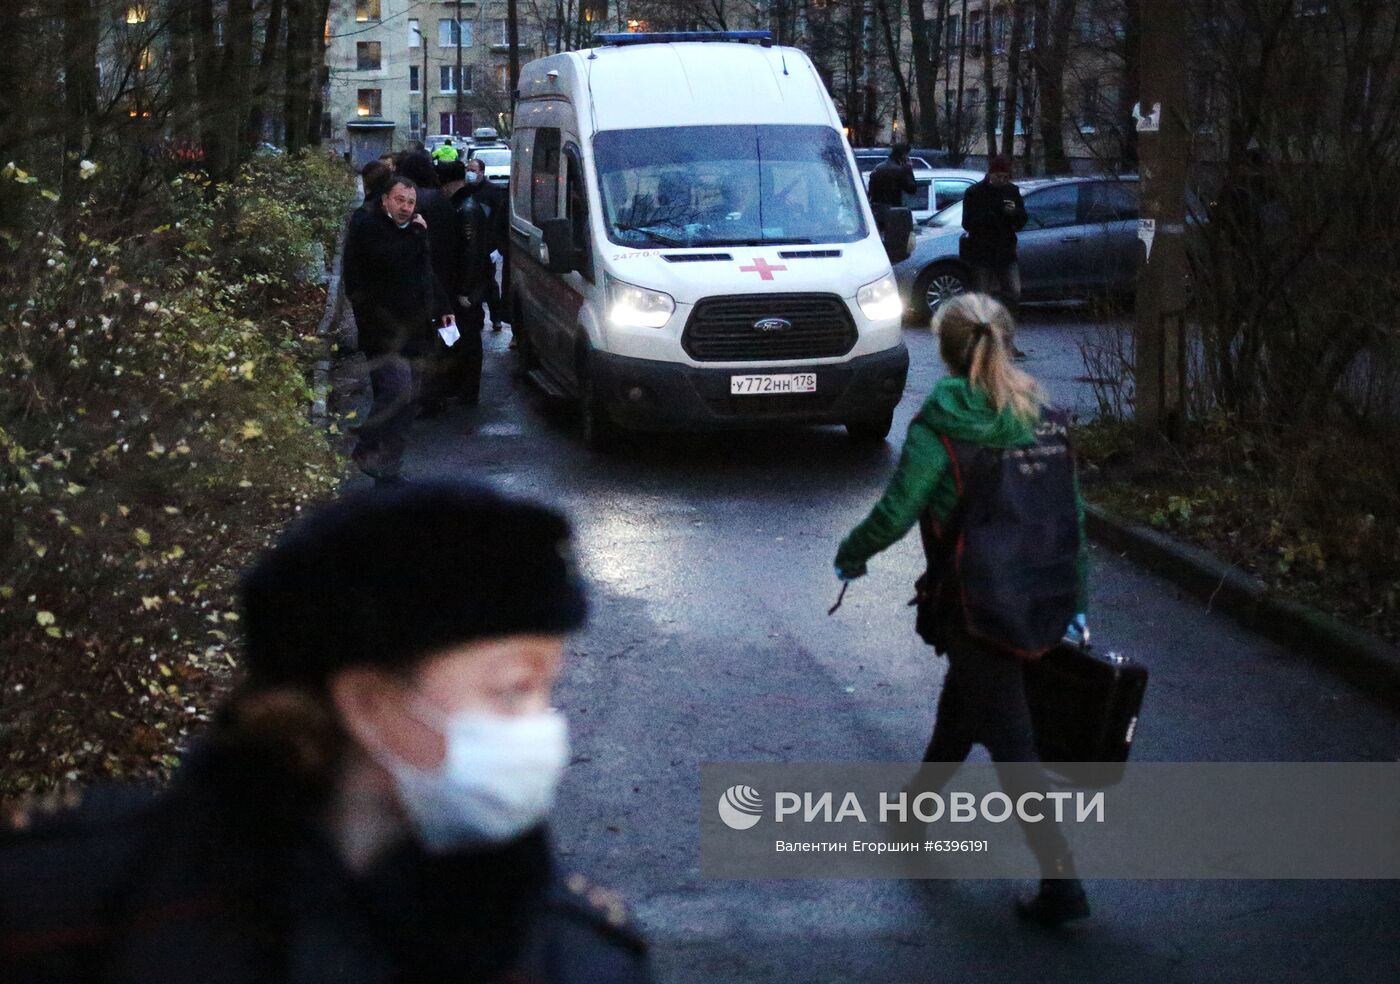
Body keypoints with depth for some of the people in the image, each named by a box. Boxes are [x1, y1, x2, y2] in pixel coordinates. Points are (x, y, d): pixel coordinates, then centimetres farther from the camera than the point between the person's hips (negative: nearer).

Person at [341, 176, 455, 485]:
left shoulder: (411, 230, 18)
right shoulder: (367, 226, -7)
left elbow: (426, 274, 30)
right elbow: (390, 259, -24)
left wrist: (442, 309, 23)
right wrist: (416, 235, -12)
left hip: (413, 332, 8)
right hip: (382, 332, -8)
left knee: (407, 403, 7)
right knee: (397, 390, -22)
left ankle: (390, 471, 13)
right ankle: (366, 450, -5)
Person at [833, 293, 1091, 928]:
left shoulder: (941, 424, -14)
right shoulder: (1044, 418, 4)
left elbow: (895, 513, -16)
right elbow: (1073, 513, 7)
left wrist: (849, 555, 3)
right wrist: (1075, 602, 15)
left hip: (977, 608, -7)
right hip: (1045, 606, 7)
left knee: (1010, 745, -1)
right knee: (960, 704, 29)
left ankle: (1062, 885, -4)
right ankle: (919, 799, 51)